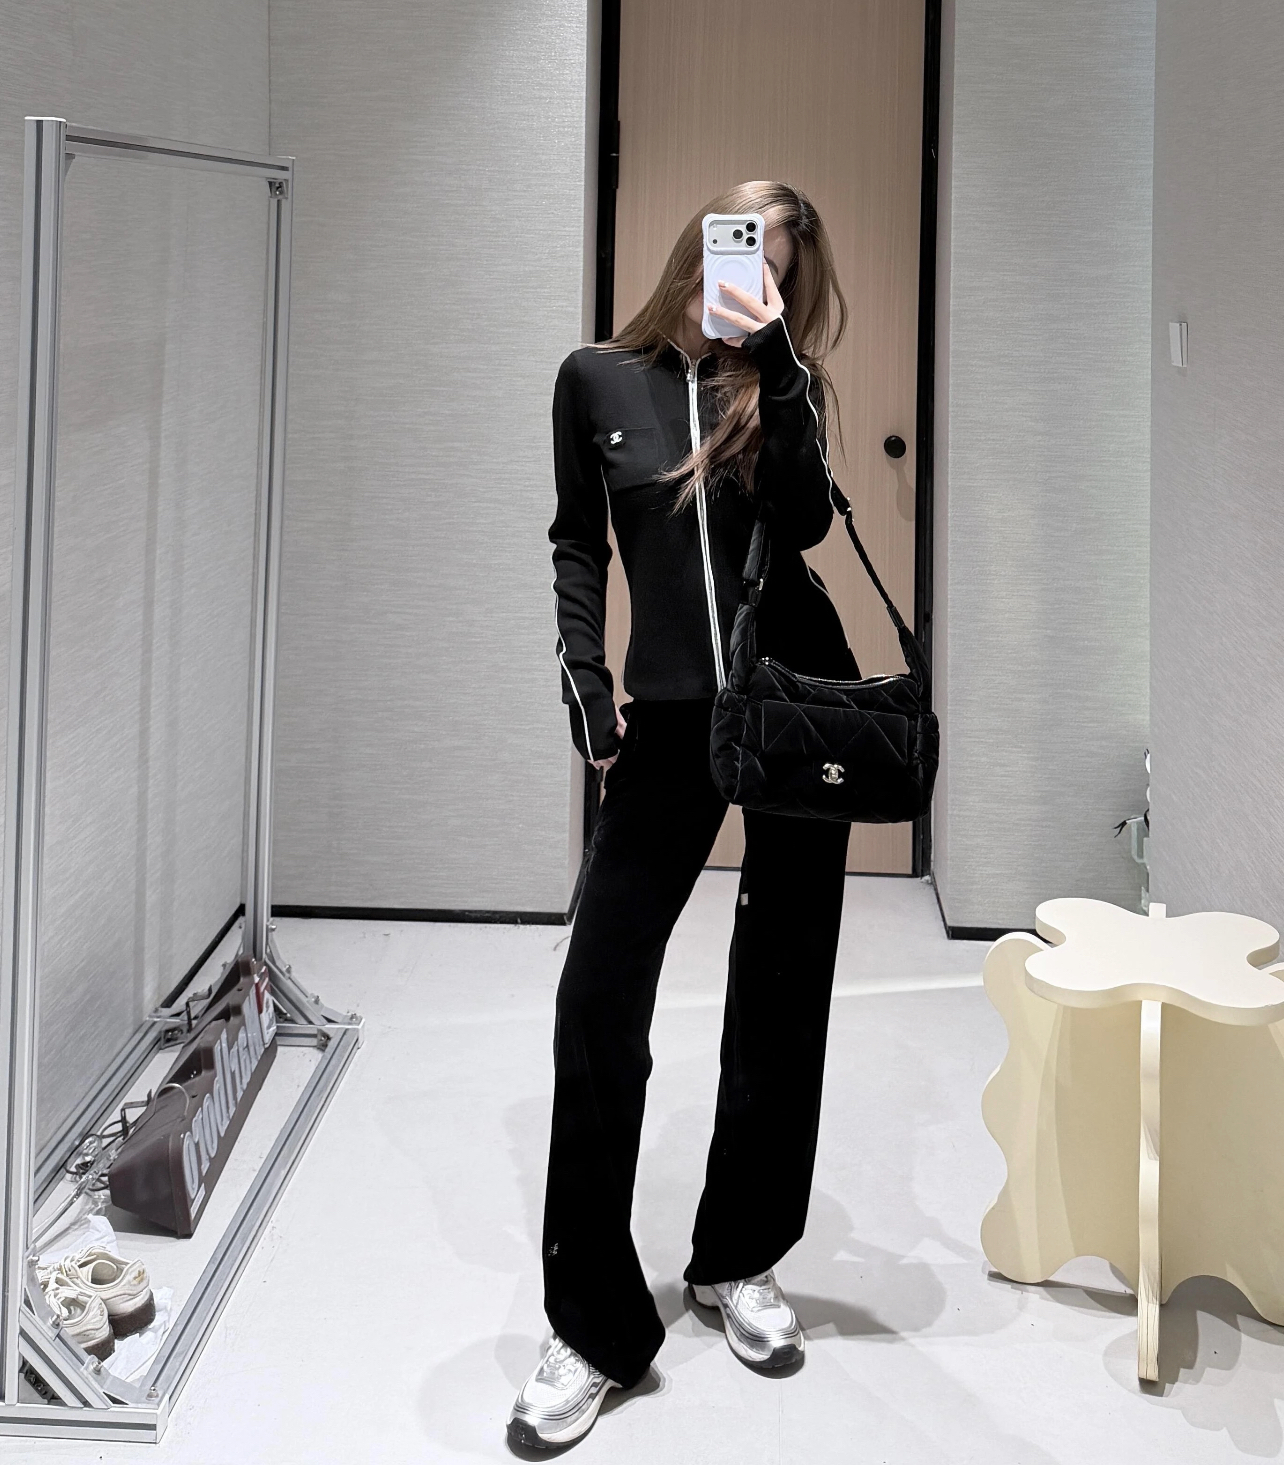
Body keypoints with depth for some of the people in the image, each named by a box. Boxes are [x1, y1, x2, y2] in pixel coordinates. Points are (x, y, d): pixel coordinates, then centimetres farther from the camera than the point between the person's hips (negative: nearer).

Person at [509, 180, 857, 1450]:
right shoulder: (599, 380, 4)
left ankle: (739, 1262, 27)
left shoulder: (783, 381, 4)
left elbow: (805, 518, -14)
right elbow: (577, 544, 10)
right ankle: (596, 1330, 2)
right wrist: (584, 681, -1)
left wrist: (771, 359, -18)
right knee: (598, 1002, -8)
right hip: (670, 718, -1)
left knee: (781, 994, 9)